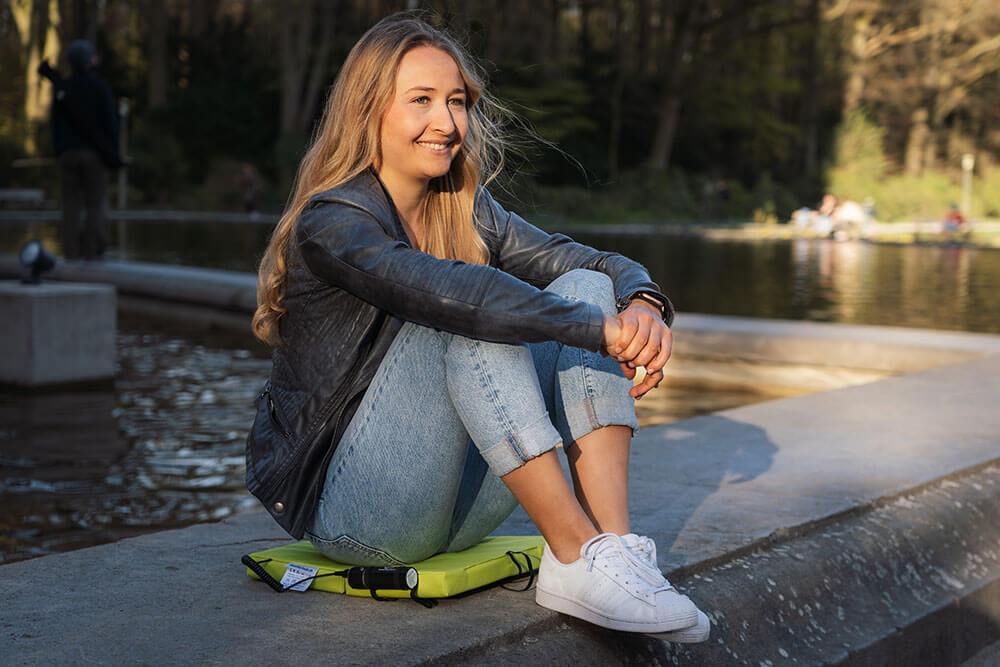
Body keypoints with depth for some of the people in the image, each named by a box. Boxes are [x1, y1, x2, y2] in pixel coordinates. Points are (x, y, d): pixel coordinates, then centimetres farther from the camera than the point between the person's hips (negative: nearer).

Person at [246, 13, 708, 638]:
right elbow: (442, 290, -33)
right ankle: (575, 553, -28)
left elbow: (607, 265, -2)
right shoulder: (329, 223, -14)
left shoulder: (468, 213, 8)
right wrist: (599, 330, -33)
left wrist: (644, 305, -25)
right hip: (345, 509, -6)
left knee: (587, 287, -9)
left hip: (454, 506, 7)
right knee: (474, 317, -28)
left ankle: (617, 543, -22)